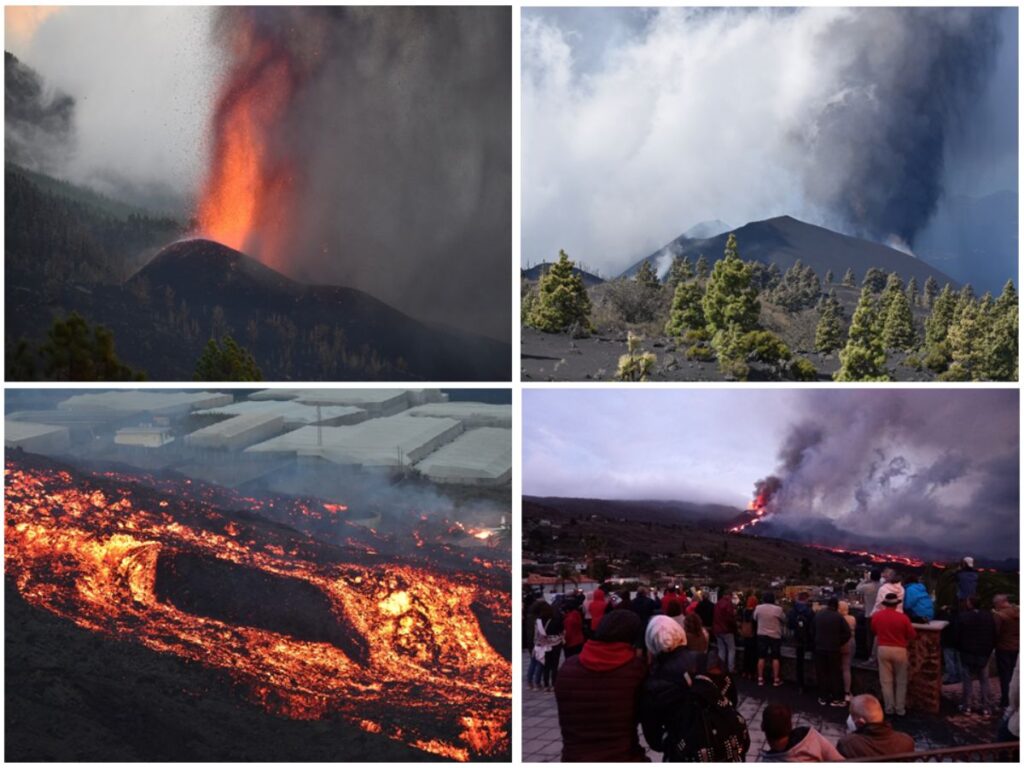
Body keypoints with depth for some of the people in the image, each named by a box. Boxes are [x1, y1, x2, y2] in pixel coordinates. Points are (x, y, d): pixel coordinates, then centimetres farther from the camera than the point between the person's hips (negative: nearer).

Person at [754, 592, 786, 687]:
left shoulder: (758, 608, -8)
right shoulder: (778, 609, -15)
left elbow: (755, 618, 8)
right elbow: (784, 619, 2)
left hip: (762, 635, 2)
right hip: (775, 635, -2)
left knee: (761, 657, 7)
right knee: (775, 657, 6)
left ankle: (760, 678, 9)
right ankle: (776, 679, 7)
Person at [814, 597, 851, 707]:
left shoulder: (818, 615, 0)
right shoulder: (838, 617, -11)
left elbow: (813, 631, 7)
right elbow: (847, 633, -12)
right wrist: (839, 643, 1)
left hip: (819, 648, 3)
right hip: (833, 649, -3)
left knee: (821, 673, 10)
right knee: (835, 674, 5)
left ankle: (823, 697, 14)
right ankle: (836, 699, 5)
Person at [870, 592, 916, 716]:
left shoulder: (876, 616, -3)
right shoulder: (902, 617, -12)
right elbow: (912, 635, -3)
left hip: (883, 649, 2)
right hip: (899, 650, -2)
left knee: (886, 681, 7)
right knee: (900, 681, 10)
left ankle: (889, 708, 8)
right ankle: (900, 709, 12)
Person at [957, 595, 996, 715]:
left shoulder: (964, 617, -15)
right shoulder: (989, 617, -5)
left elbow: (958, 636, -10)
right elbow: (994, 636, 1)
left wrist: (961, 648, 8)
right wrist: (990, 650, 12)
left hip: (968, 653, -2)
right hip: (984, 654, 2)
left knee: (968, 680, 7)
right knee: (984, 681, 10)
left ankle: (967, 707, 10)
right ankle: (985, 708, 10)